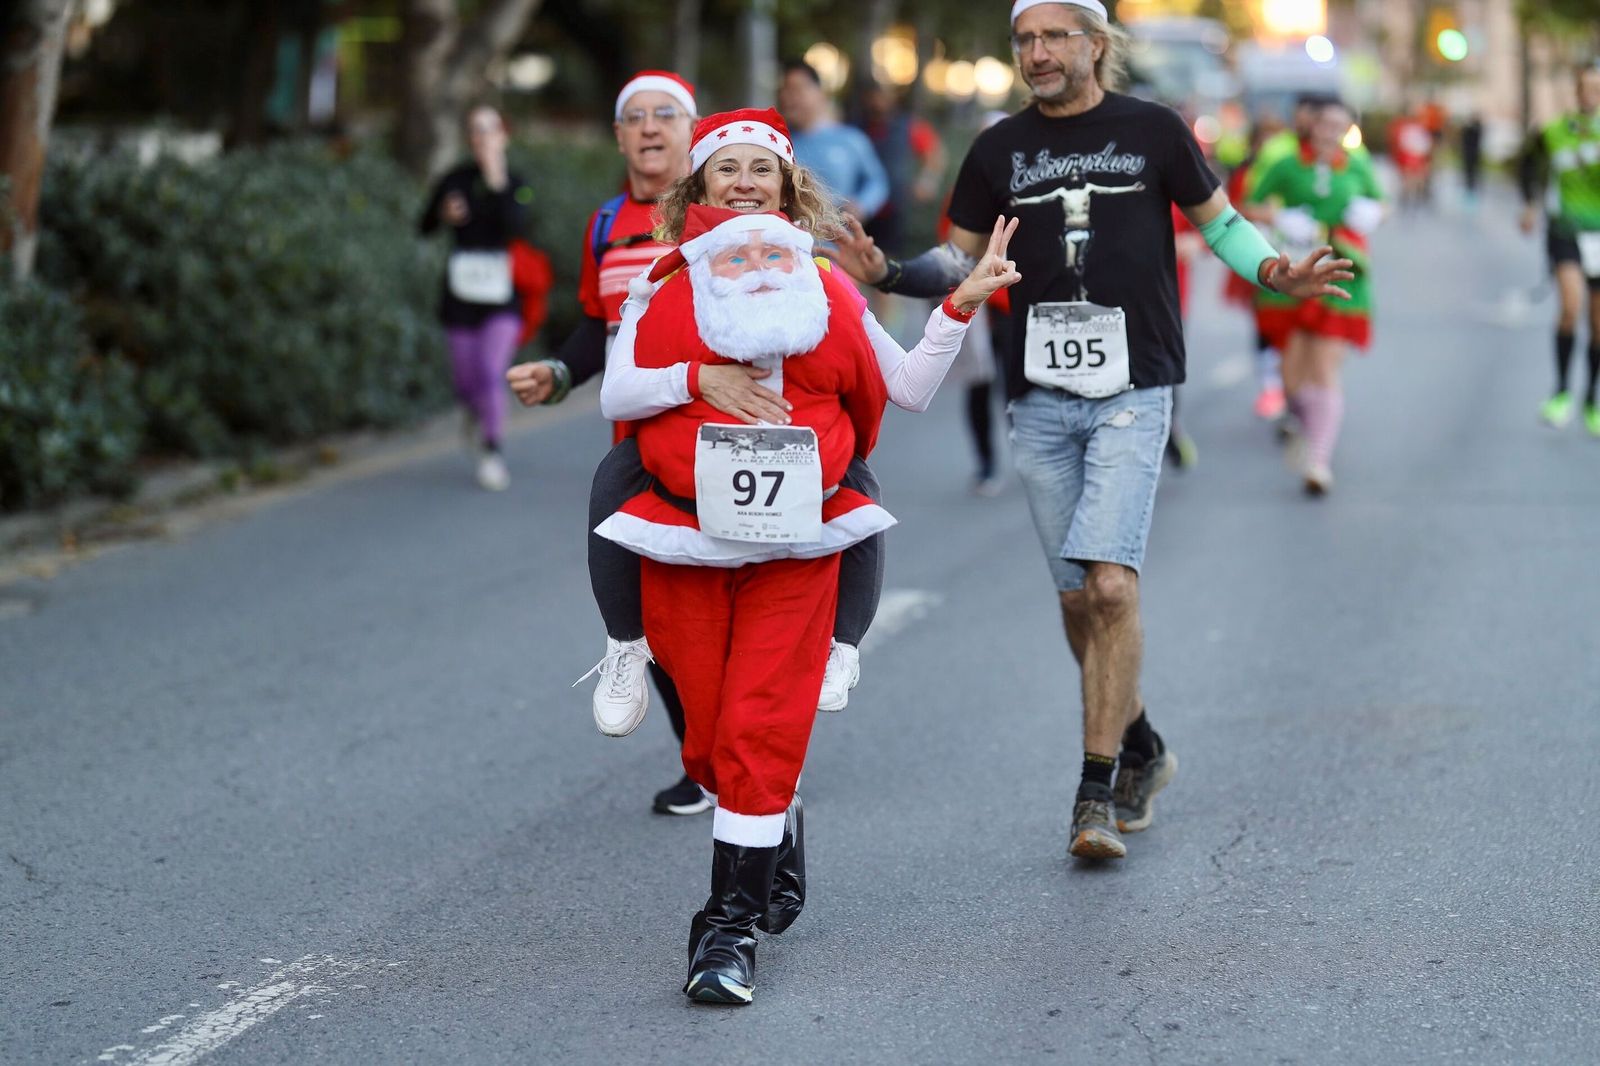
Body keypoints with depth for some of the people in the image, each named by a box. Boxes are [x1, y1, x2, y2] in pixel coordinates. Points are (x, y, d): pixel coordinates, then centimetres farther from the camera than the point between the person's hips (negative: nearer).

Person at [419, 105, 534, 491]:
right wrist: (444, 215, -9)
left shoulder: (516, 185, 0)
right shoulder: (454, 181, 3)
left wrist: (498, 183, -23)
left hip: (501, 299, -2)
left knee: (491, 372, -19)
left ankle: (492, 452, -12)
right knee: (466, 383, 7)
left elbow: (516, 227, -18)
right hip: (461, 297, 2)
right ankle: (479, 416, 41)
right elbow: (424, 228, 12)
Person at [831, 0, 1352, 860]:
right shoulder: (999, 150, 9)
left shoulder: (1152, 131, 3)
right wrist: (887, 274, -4)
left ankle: (1096, 793, -14)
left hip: (1132, 389, -3)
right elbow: (961, 258, 15)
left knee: (1111, 584, -17)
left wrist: (1274, 272, -5)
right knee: (1077, 596, 7)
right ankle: (1142, 749, 30)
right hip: (1040, 395, 3)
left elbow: (1218, 221, 13)